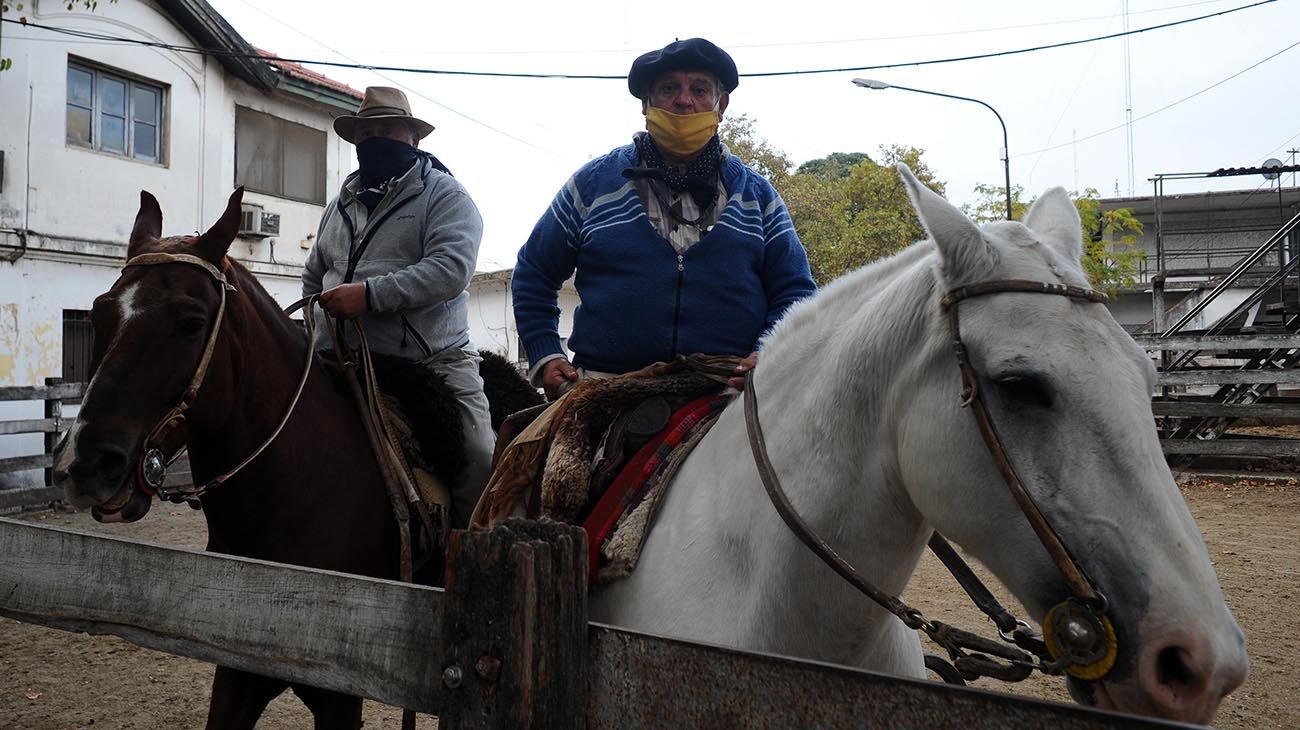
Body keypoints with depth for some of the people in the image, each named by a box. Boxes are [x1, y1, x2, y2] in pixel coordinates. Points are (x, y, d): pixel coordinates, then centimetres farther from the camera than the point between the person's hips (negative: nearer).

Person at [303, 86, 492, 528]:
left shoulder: (445, 195, 1)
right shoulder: (340, 205, 21)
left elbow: (451, 269, -17)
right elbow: (313, 276, 34)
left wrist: (370, 294, -25)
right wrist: (318, 320, 16)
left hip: (434, 357, -5)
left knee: (480, 457, -19)